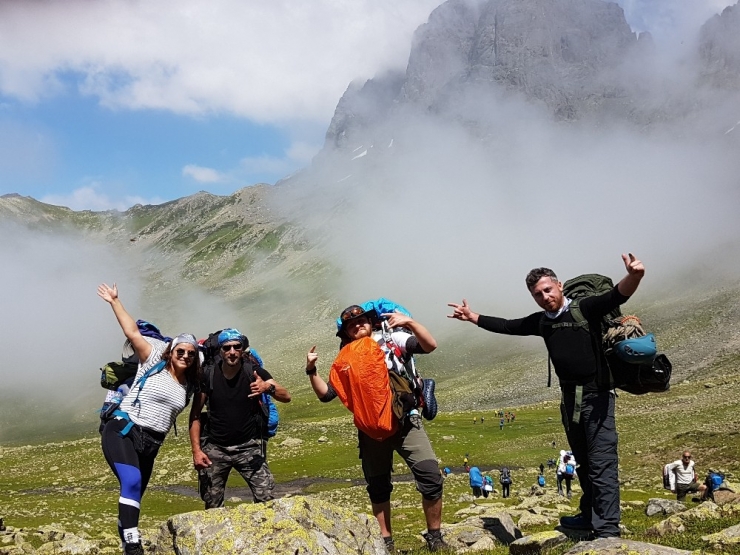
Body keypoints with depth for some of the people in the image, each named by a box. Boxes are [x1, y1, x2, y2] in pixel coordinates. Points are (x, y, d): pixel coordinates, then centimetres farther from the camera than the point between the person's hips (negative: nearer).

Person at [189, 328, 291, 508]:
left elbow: (286, 397, -13)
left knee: (266, 500, -12)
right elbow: (195, 415, -1)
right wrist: (196, 450, -10)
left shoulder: (254, 371, -7)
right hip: (215, 448, 1)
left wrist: (269, 388, -34)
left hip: (248, 446, -1)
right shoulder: (208, 376, -5)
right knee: (212, 507, 3)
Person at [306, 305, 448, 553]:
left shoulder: (392, 340, 2)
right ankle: (385, 541, 26)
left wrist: (409, 322, -23)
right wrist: (311, 370, -11)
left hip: (406, 421, -2)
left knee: (431, 477, -12)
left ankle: (434, 538, 5)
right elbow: (326, 395, 3)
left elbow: (430, 346, -10)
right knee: (378, 488, 11)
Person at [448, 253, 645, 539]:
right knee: (583, 462, 18)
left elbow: (616, 296, -26)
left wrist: (633, 277, -46)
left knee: (602, 463, -6)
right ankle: (589, 515, 31)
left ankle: (607, 531, -4)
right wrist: (472, 317, 21)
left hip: (596, 396, -7)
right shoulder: (540, 321, 9)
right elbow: (507, 326, 19)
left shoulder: (586, 308, -9)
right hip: (569, 399, 7)